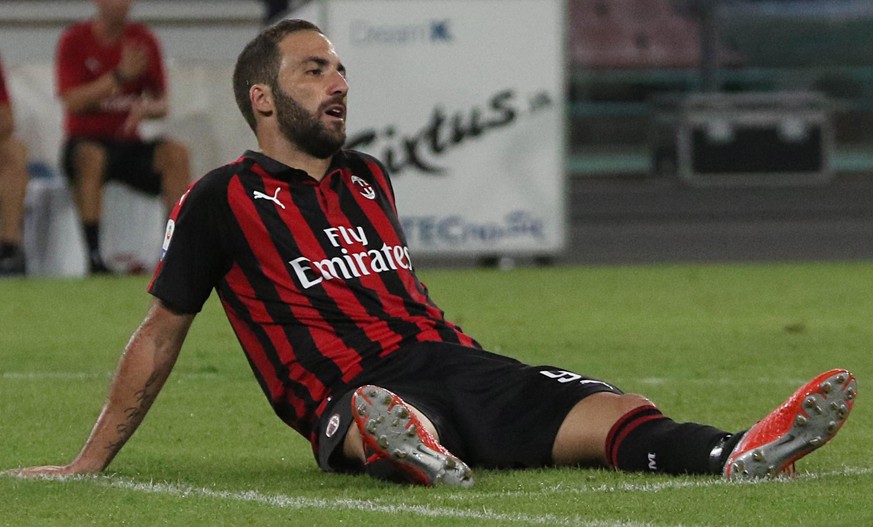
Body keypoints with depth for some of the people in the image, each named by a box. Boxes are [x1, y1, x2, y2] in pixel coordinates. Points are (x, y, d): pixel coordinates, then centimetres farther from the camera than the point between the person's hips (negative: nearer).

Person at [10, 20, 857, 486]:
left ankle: (737, 455, -50)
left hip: (451, 360, 6)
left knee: (612, 413, -24)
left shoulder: (367, 179, 25)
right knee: (381, 416, -45)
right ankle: (409, 451, -80)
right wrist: (91, 461, 10)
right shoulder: (222, 200, 6)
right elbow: (160, 332, 10)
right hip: (352, 397, -6)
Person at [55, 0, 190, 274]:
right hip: (85, 141, -4)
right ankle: (94, 254, -38)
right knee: (91, 155, -37)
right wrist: (120, 76, -21)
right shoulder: (75, 39, -3)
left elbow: (162, 104, 6)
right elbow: (72, 102, -14)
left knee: (175, 152, -24)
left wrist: (146, 108, -18)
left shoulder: (143, 40, 6)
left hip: (128, 142, 4)